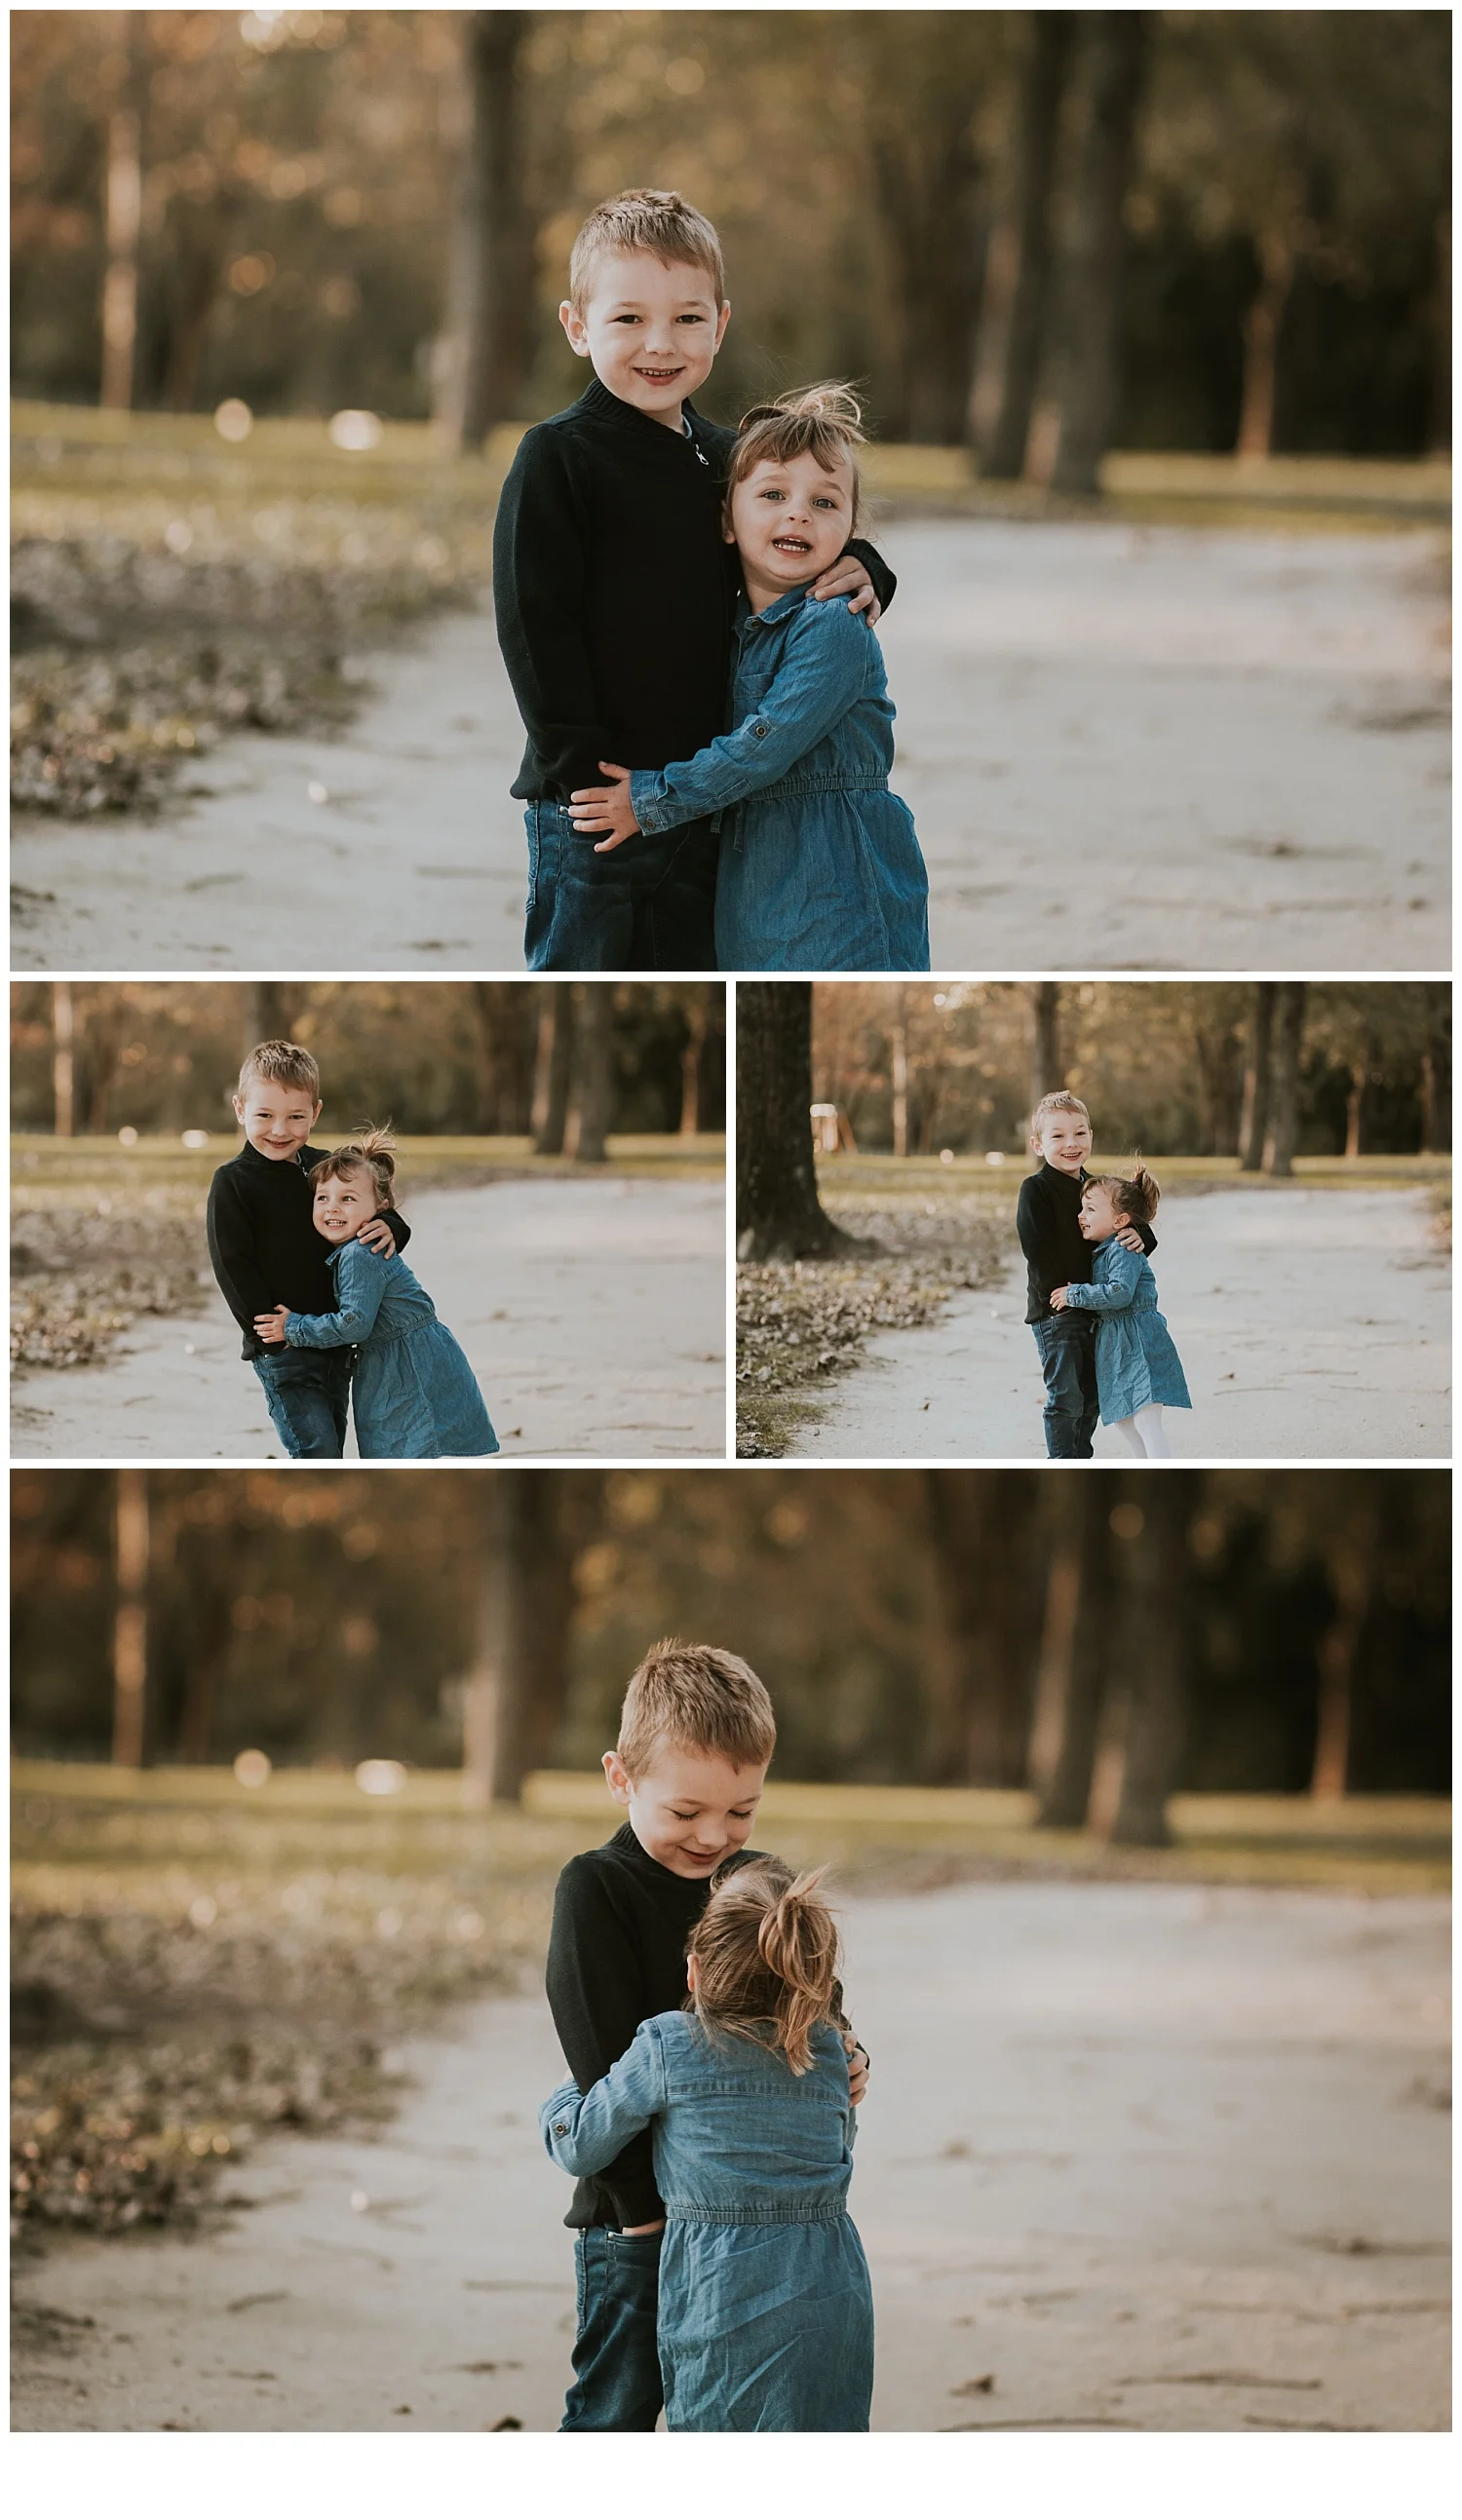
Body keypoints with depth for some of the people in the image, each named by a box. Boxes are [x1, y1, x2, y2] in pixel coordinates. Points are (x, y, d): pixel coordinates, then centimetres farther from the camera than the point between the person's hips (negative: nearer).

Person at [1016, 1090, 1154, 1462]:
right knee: (1065, 1398, -8)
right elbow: (1038, 1250, -19)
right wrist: (1065, 1292, -23)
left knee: (1090, 1399, 15)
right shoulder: (1035, 1190, -11)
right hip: (1055, 1310, -7)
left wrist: (1140, 1236, -9)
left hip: (1092, 1309, 7)